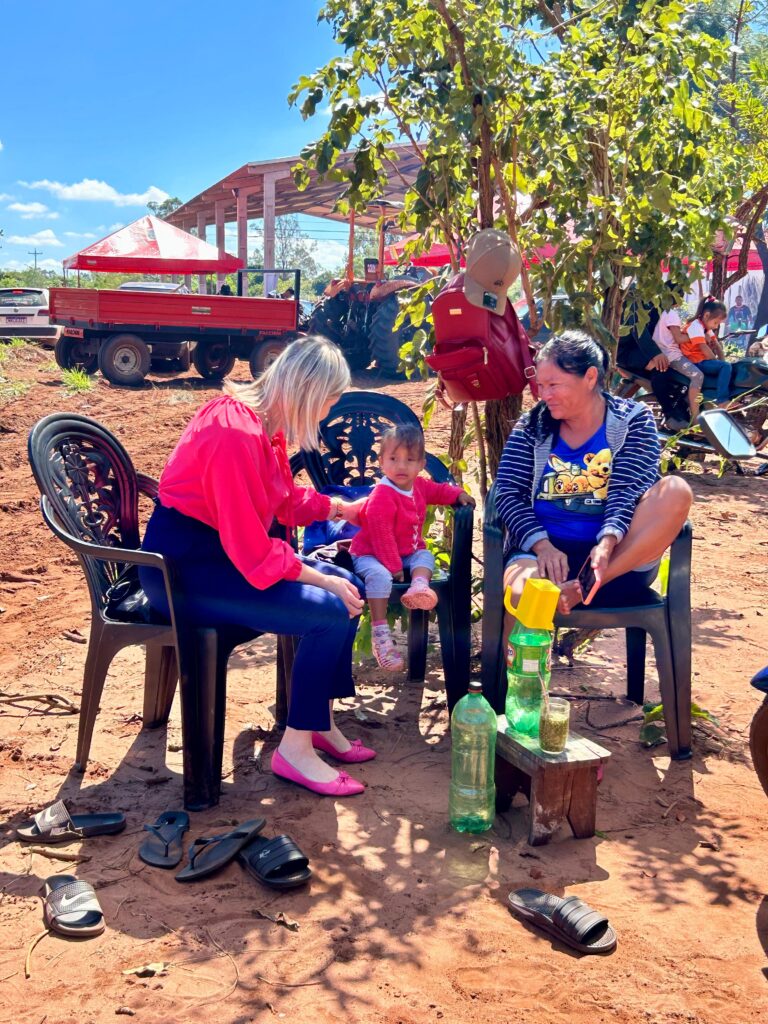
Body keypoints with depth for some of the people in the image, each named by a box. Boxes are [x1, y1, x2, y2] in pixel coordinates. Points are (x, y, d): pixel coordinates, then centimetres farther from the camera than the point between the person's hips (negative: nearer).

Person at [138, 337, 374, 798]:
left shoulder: (264, 423, 3)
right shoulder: (236, 433, -27)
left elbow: (286, 499, 21)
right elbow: (254, 553, -26)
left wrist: (342, 508, 25)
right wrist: (322, 581, -17)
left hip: (224, 551, 10)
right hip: (184, 570, -10)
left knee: (349, 586, 7)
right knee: (331, 612, -19)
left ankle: (322, 722, 17)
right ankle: (296, 748, -3)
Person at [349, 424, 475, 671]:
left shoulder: (418, 486, 3)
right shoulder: (382, 497, -25)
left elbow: (437, 491, 26)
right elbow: (381, 536, -25)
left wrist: (458, 494, 9)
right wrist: (393, 566, -23)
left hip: (408, 552, 8)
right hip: (370, 555, -8)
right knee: (380, 575, -34)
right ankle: (380, 633, -33)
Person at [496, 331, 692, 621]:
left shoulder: (633, 419, 6)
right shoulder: (532, 426, 10)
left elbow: (626, 490, -7)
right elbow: (508, 493, 1)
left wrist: (607, 543, -27)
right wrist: (542, 545, -17)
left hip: (618, 557, 1)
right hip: (544, 550, -1)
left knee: (675, 491, -27)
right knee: (522, 593, -38)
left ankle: (582, 589, -29)